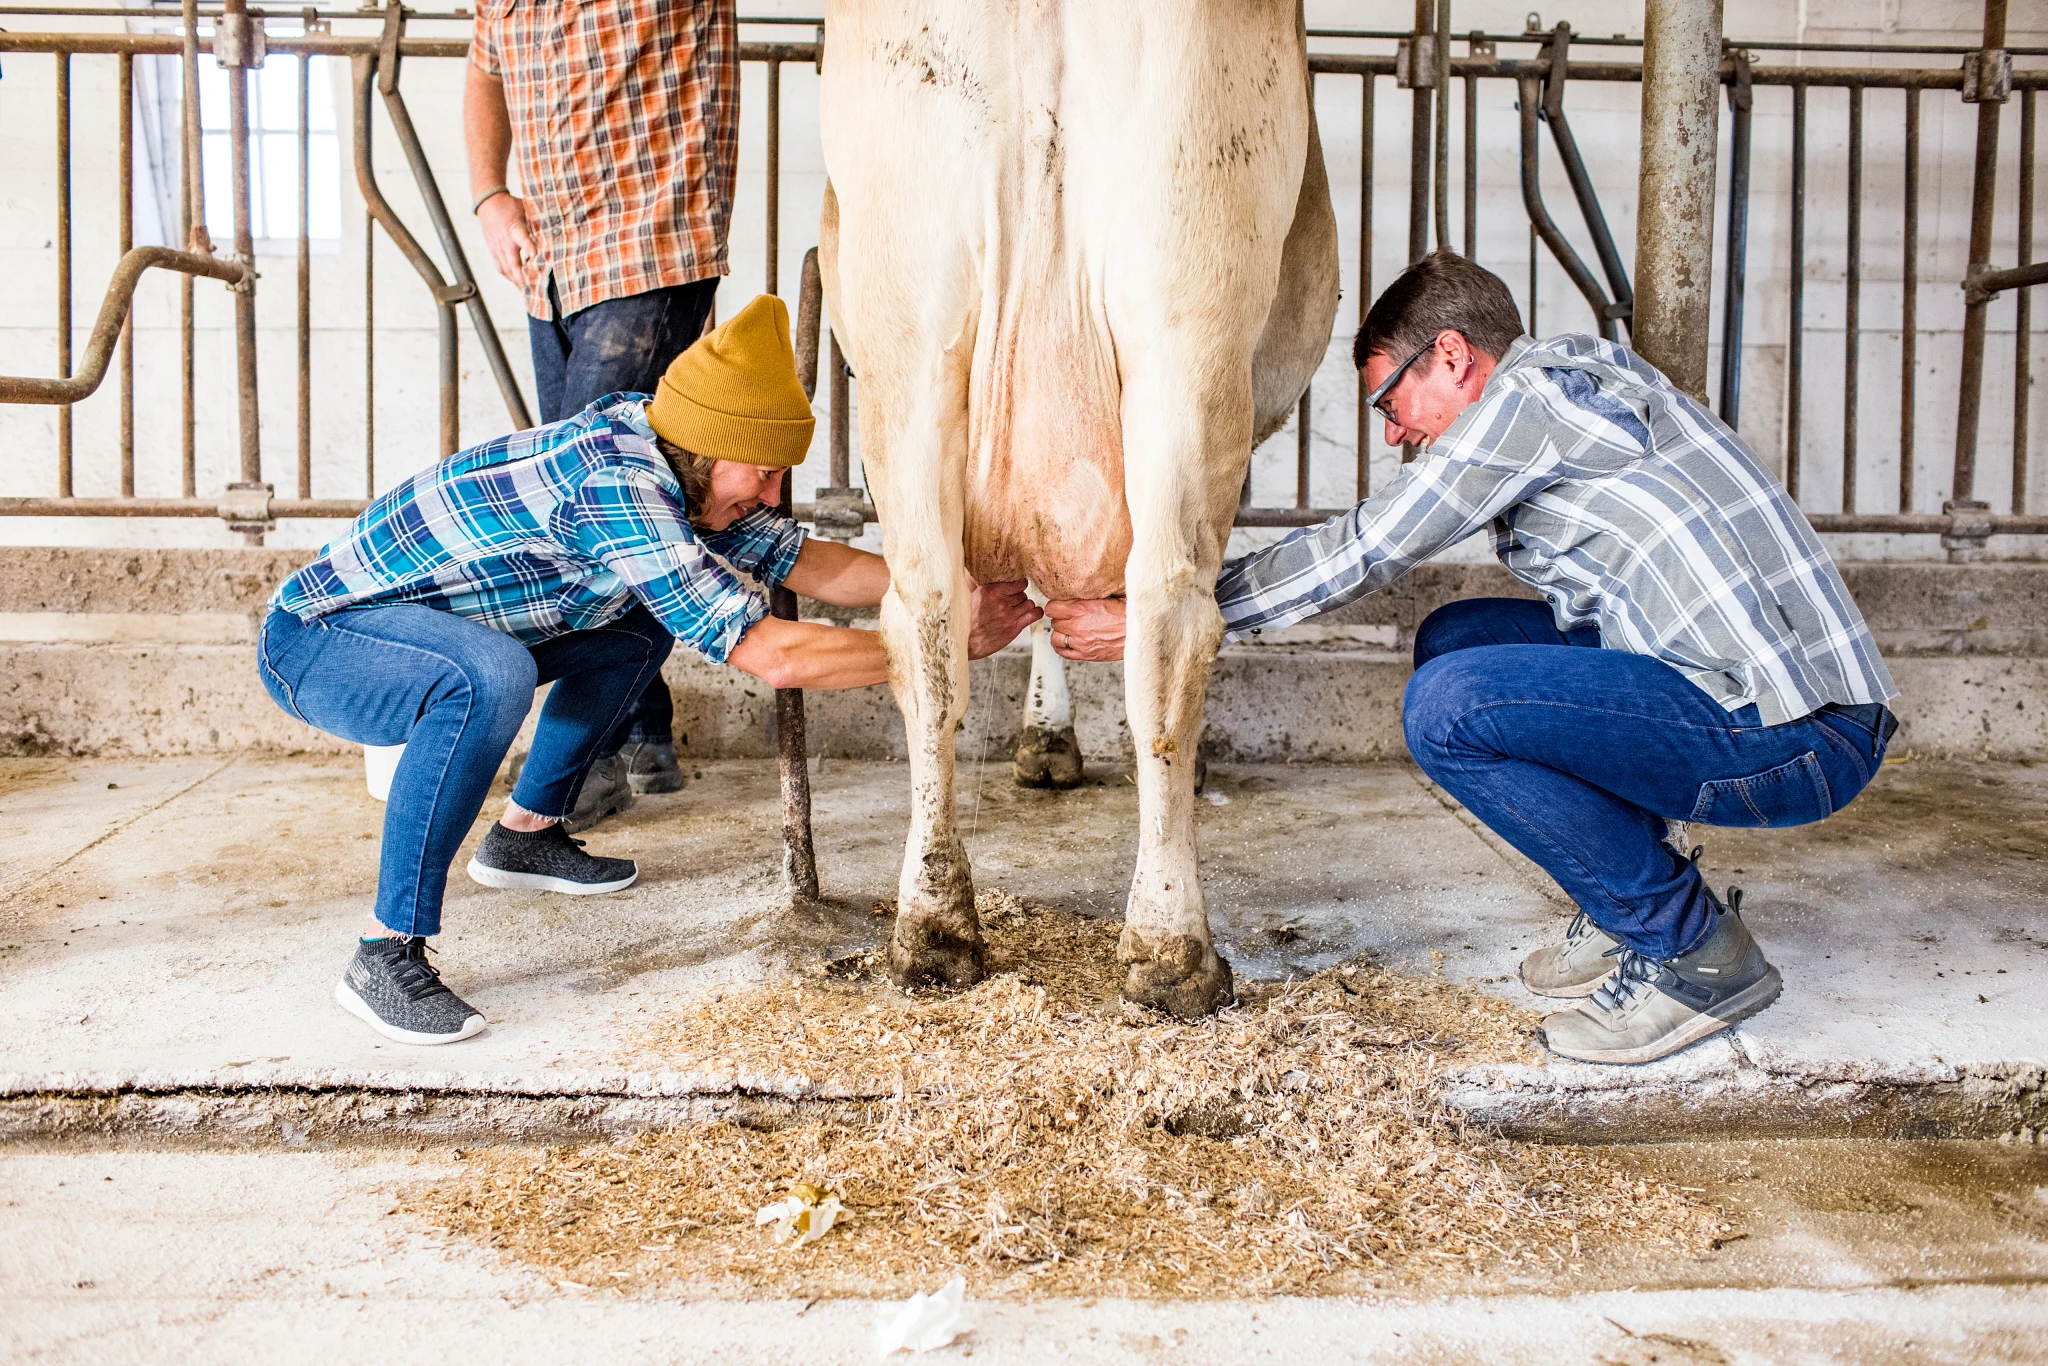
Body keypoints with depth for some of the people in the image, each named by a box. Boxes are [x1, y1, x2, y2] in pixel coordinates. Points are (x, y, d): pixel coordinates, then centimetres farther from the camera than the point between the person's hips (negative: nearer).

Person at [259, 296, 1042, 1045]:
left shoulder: (664, 458, -4)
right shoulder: (616, 489, -32)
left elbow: (801, 561, 5)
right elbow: (771, 656, -34)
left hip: (434, 632, 9)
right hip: (314, 643, -9)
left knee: (640, 623, 10)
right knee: (490, 675, -38)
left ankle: (526, 836, 22)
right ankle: (386, 957, -25)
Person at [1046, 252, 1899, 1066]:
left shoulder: (1529, 391, -12)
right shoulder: (1580, 372, 16)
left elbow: (1360, 553, -11)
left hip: (1796, 739, -10)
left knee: (1448, 710, -21)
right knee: (1453, 641, 11)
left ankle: (1693, 950, -5)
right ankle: (1631, 913, 14)